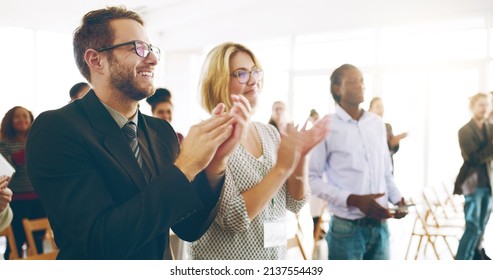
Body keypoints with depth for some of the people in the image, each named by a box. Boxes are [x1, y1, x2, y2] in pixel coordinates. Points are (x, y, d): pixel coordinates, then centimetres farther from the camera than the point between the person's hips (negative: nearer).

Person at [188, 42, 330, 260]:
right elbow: (232, 218, -23)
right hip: (224, 268, -6)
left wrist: (301, 157, -14)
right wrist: (281, 168, -27)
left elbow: (294, 203, 1)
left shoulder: (270, 132, 2)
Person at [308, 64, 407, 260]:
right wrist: (353, 200, -19)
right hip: (346, 228, -5)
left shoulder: (377, 124, 8)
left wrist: (396, 198, -1)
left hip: (379, 225, 5)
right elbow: (312, 179, -11)